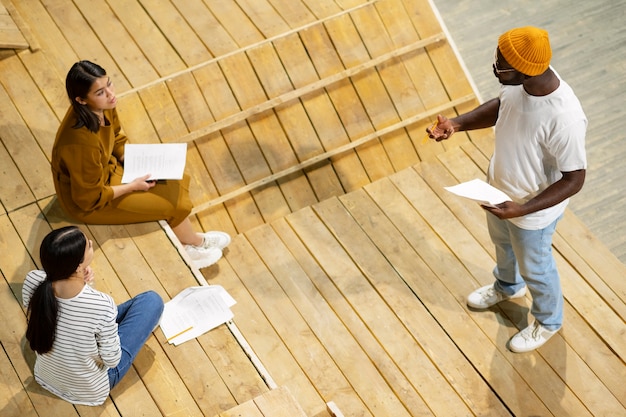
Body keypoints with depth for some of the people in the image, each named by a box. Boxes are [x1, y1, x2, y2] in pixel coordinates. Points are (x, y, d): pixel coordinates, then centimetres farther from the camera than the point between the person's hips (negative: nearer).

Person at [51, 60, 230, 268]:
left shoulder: (104, 107, -16)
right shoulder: (82, 142, -39)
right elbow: (90, 197, -26)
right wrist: (132, 186, -17)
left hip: (108, 167, 7)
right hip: (86, 203, -7)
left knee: (176, 182, 5)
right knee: (174, 204, -2)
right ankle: (193, 243, 28)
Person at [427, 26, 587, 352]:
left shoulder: (564, 118, -41)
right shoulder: (520, 82, -20)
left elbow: (574, 179, -29)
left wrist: (523, 209, -35)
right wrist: (457, 123, -12)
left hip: (533, 210, -7)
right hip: (499, 188, 7)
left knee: (534, 268, 22)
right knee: (502, 243, 35)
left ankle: (547, 321, 53)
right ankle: (508, 286, 67)